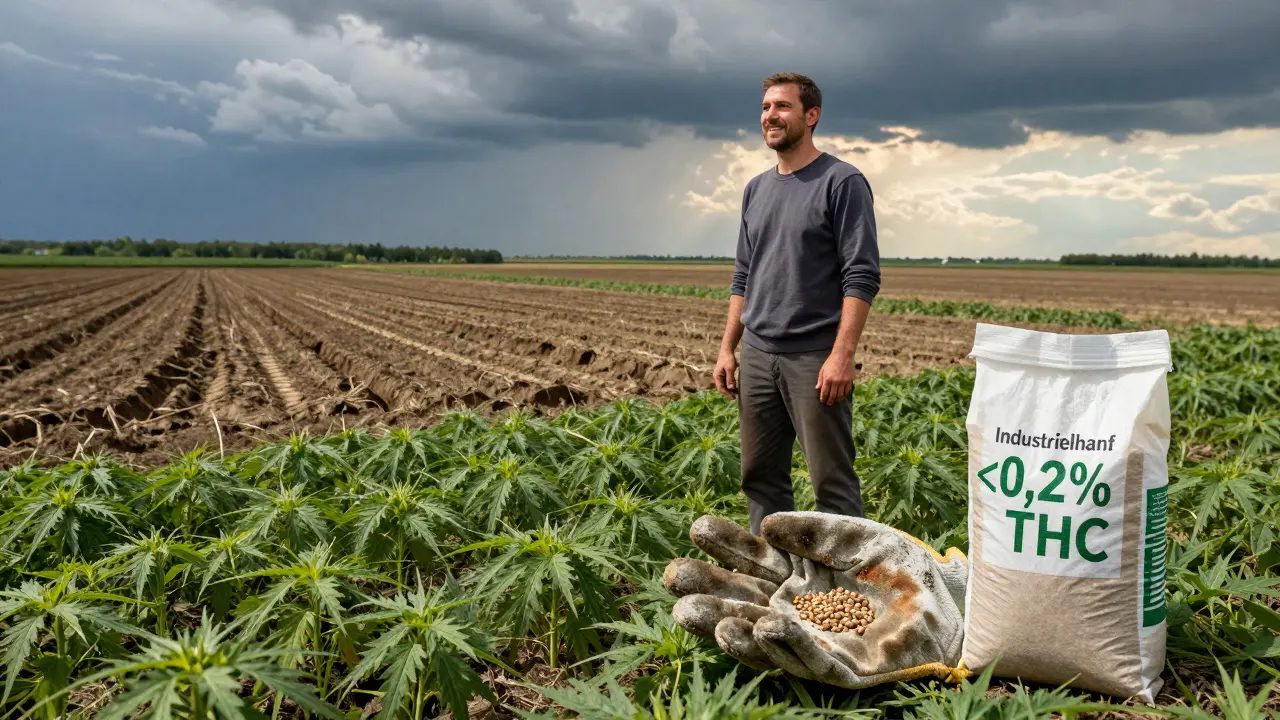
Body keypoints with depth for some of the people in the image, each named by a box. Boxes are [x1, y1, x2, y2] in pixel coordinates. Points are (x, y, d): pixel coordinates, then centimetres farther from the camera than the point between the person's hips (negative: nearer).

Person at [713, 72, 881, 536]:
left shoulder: (842, 182, -5)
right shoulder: (756, 189, 15)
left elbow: (862, 277, -11)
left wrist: (842, 356, -19)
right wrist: (727, 349, 13)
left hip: (815, 359, -7)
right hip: (756, 357, 7)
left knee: (831, 482, -2)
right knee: (761, 479, 12)